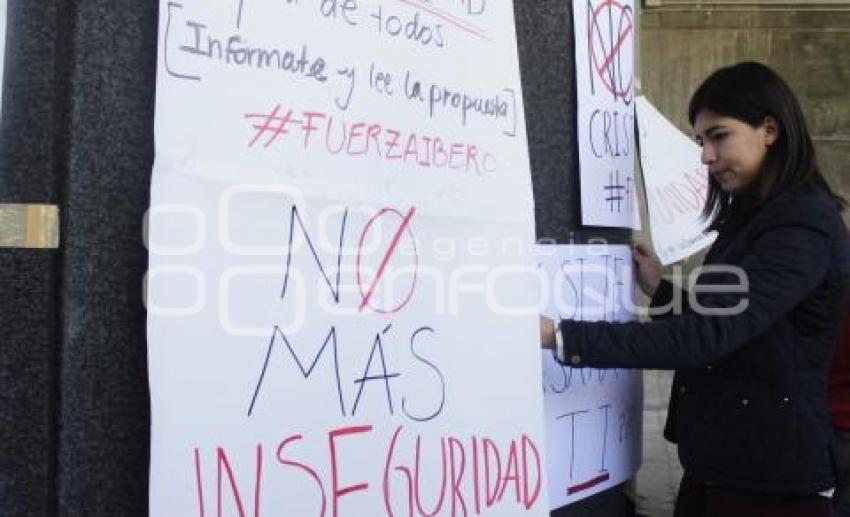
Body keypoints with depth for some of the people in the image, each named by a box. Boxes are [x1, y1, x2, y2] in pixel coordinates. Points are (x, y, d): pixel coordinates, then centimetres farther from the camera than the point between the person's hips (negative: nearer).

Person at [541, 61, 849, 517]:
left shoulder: (803, 228, -17)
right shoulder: (752, 215, 12)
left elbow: (705, 336, -28)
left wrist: (561, 337, -31)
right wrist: (660, 290, 4)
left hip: (770, 478, -8)